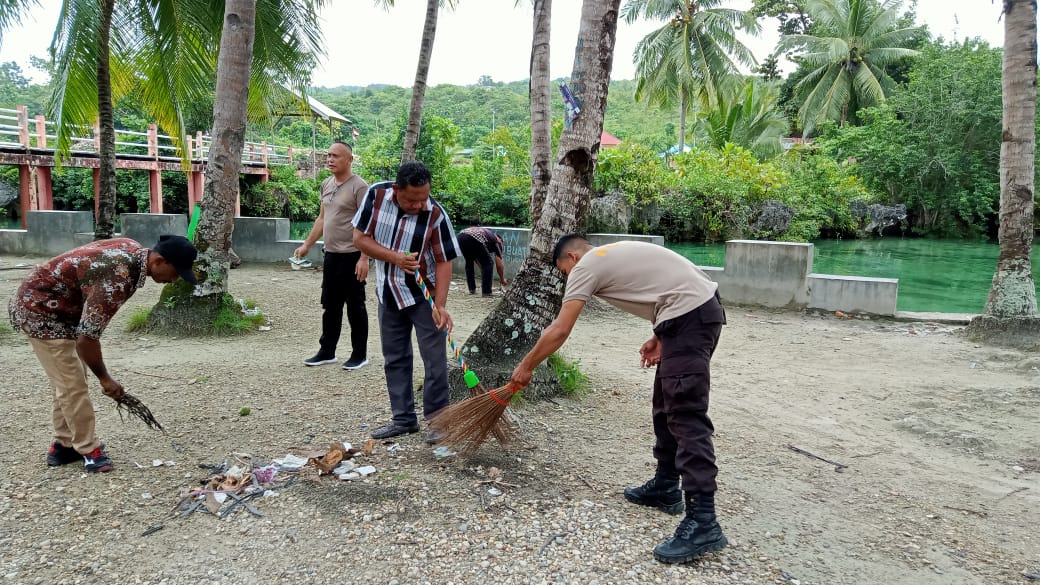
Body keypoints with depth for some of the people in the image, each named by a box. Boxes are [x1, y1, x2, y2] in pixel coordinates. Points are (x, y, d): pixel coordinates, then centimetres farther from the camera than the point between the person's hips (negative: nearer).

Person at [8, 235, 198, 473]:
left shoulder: (133, 250, -6)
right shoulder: (115, 280, -34)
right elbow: (86, 338, -30)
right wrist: (105, 378, -16)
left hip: (52, 306, 10)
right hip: (40, 310, -10)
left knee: (67, 381, 15)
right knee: (73, 385, -6)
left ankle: (64, 446, 25)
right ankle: (89, 450, 6)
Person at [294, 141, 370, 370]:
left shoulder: (359, 186, -12)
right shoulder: (326, 185, 12)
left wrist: (364, 258, -22)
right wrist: (307, 245, 20)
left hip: (351, 256, -8)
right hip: (331, 255, 8)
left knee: (355, 307, 2)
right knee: (330, 305, 14)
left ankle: (359, 354, 13)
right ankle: (327, 351, 24)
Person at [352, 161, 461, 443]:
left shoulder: (436, 214, -22)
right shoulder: (376, 195, -13)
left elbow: (443, 262, -17)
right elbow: (360, 237, -7)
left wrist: (440, 304, -27)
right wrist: (394, 257, -22)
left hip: (424, 295, -4)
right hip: (389, 293, 4)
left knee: (434, 359, -3)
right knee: (394, 358, 11)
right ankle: (403, 418, 23)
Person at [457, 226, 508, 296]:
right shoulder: (497, 240, 25)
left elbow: (476, 258, 44)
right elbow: (499, 264, 22)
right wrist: (502, 280, 35)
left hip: (461, 236, 7)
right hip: (473, 239, -7)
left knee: (469, 262, 30)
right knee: (488, 263, 13)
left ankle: (472, 289, 29)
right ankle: (486, 292, 10)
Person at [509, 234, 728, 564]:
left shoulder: (586, 266, -1)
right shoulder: (613, 254, 26)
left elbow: (559, 331, -5)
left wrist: (525, 367, 8)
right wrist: (661, 337, 14)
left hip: (689, 316, -10)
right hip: (703, 309, 10)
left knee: (686, 417, -13)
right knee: (667, 408, 18)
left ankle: (703, 523, -14)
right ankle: (666, 488, 29)